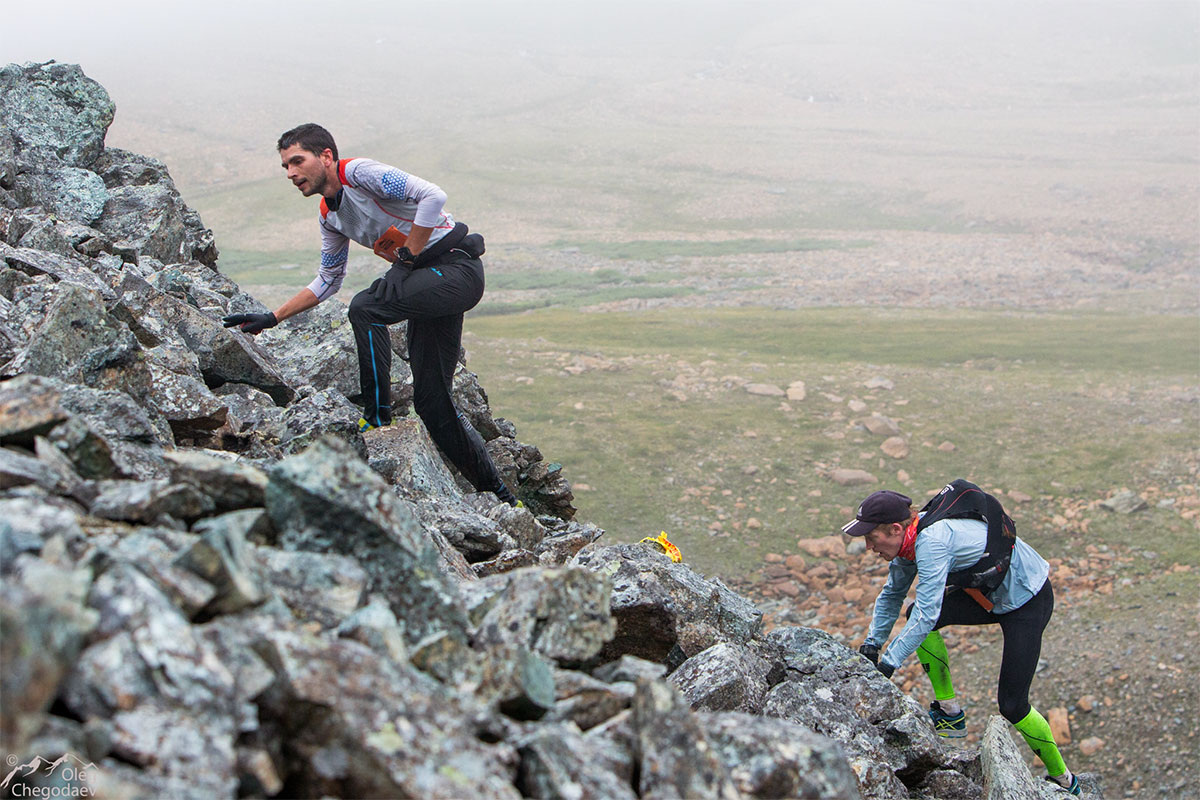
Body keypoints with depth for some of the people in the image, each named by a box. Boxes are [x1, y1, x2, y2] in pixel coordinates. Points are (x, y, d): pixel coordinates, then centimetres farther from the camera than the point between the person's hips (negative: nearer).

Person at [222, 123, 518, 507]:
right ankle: (498, 495, 13)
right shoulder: (330, 215, 13)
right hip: (431, 279, 9)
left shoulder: (359, 173, -13)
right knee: (431, 399, 5)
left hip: (458, 267, -9)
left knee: (366, 307, -27)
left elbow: (433, 196, -25)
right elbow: (328, 281, 24)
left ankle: (378, 420, -14)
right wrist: (272, 318, 18)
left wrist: (407, 257, -18)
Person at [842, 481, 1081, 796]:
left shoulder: (932, 541, -32)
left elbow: (927, 614, -35)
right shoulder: (909, 537, -4)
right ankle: (950, 715, 5)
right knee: (917, 616, -5)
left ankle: (1063, 779, 13)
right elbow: (892, 594, 11)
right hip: (992, 596, 9)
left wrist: (888, 664, -30)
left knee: (1012, 703, -8)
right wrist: (872, 644, 2)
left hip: (1029, 601, -9)